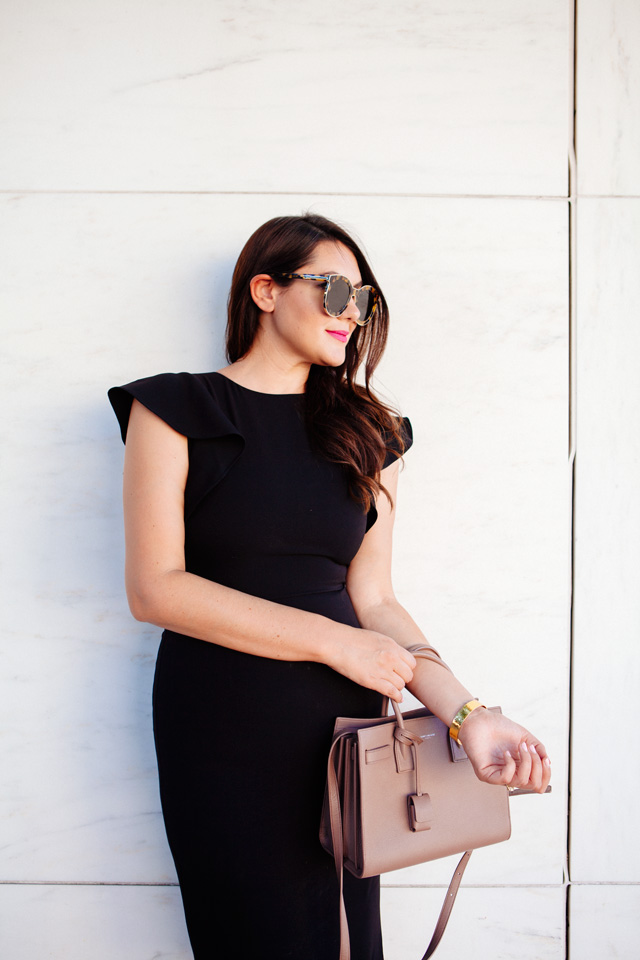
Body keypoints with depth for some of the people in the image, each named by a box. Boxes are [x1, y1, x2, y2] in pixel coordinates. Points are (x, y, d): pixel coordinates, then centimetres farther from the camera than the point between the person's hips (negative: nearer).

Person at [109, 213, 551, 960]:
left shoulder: (364, 431, 10)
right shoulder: (178, 411, -1)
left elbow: (371, 599, 4)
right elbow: (155, 587, -11)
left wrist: (465, 713, -12)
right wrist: (331, 640, -15)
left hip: (343, 729, 4)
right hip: (222, 729, -3)